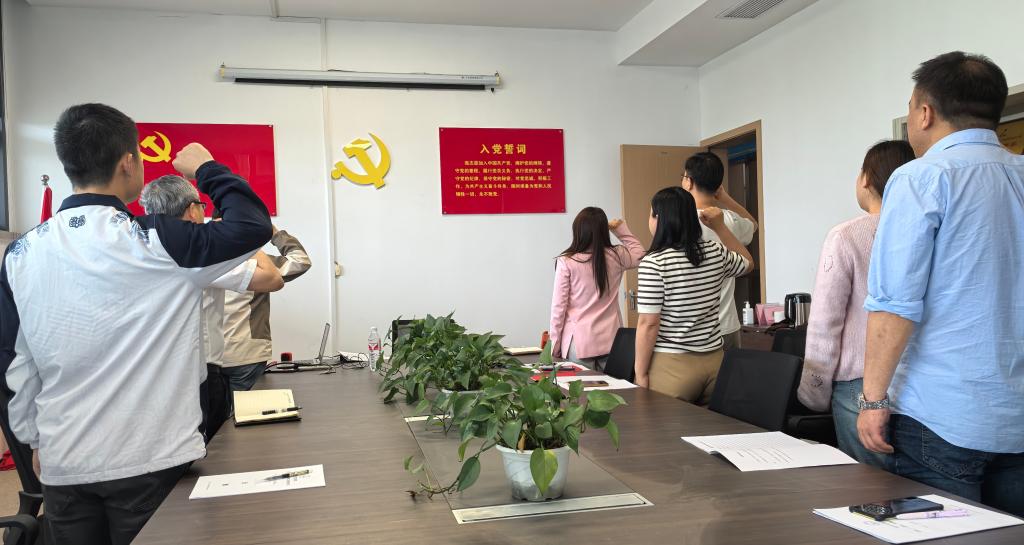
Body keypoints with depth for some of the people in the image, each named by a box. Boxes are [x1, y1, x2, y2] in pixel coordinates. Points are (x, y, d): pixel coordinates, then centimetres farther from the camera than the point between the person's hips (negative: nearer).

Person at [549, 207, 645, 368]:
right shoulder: (616, 256, -1)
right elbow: (639, 252, 23)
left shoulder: (566, 262, -10)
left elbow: (558, 306, -6)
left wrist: (555, 343, 4)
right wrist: (620, 228, 18)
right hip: (611, 341, 3)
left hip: (579, 343, -3)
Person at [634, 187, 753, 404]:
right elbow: (747, 263, 26)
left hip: (672, 366, -5)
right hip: (714, 360, 6)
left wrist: (640, 372, -5)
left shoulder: (654, 263, -14)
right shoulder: (716, 252, 3)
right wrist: (720, 226, 21)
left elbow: (648, 324, -14)